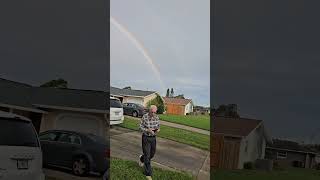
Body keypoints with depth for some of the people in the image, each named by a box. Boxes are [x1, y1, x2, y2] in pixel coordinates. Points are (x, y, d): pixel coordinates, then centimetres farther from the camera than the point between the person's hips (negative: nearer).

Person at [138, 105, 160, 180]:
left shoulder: (157, 117, -5)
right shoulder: (144, 117, -18)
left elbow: (158, 126, 7)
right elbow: (141, 128, -11)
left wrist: (158, 129, -16)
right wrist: (148, 130, -28)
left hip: (153, 137, 5)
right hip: (146, 138, -5)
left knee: (152, 154, 18)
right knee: (147, 155, -1)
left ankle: (141, 159, 51)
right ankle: (148, 174, 12)